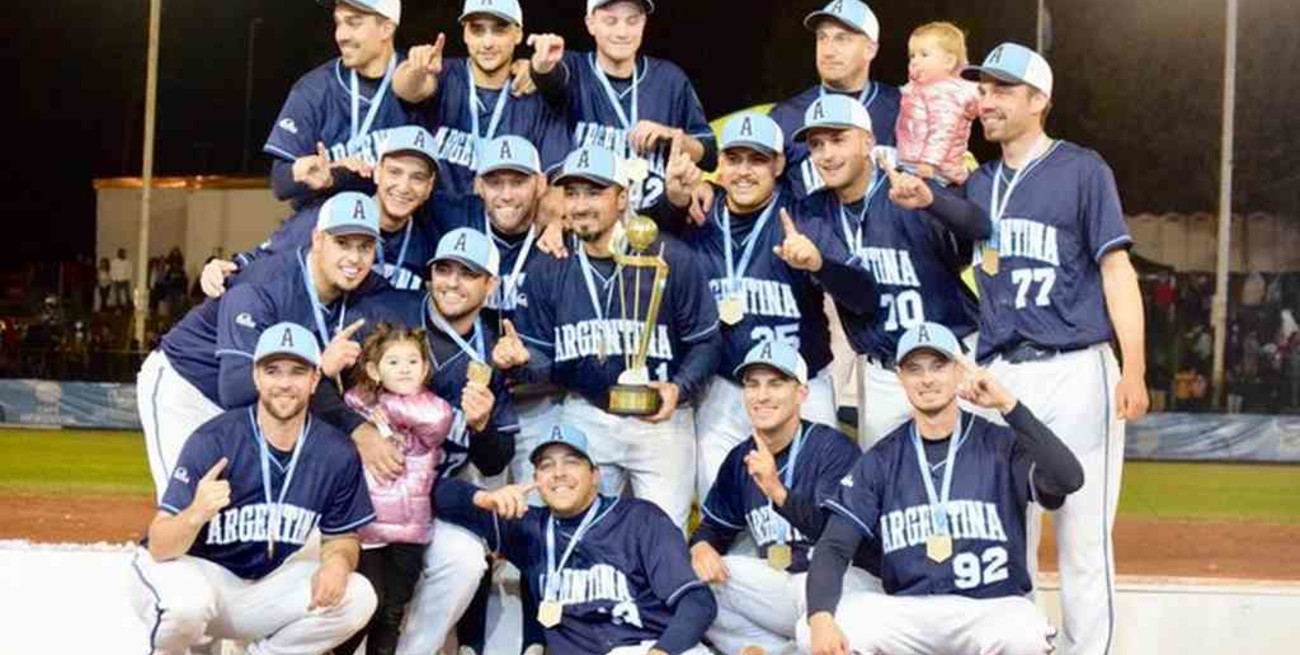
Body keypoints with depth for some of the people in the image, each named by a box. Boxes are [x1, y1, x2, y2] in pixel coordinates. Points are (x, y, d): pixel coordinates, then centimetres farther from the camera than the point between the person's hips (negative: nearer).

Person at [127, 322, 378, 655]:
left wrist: (337, 560, -19)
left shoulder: (337, 454, -9)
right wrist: (196, 514, -45)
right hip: (192, 572, -4)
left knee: (357, 597, -16)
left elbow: (341, 537, 6)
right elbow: (159, 547, -23)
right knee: (186, 602, -37)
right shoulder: (214, 441, -21)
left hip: (262, 587, 4)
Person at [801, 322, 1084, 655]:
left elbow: (1068, 480, -17)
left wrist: (1008, 405, -21)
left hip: (992, 606, -2)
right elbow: (834, 547, 0)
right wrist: (820, 617, -21)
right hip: (906, 612, 2)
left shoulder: (1001, 444, 2)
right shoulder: (879, 461, 8)